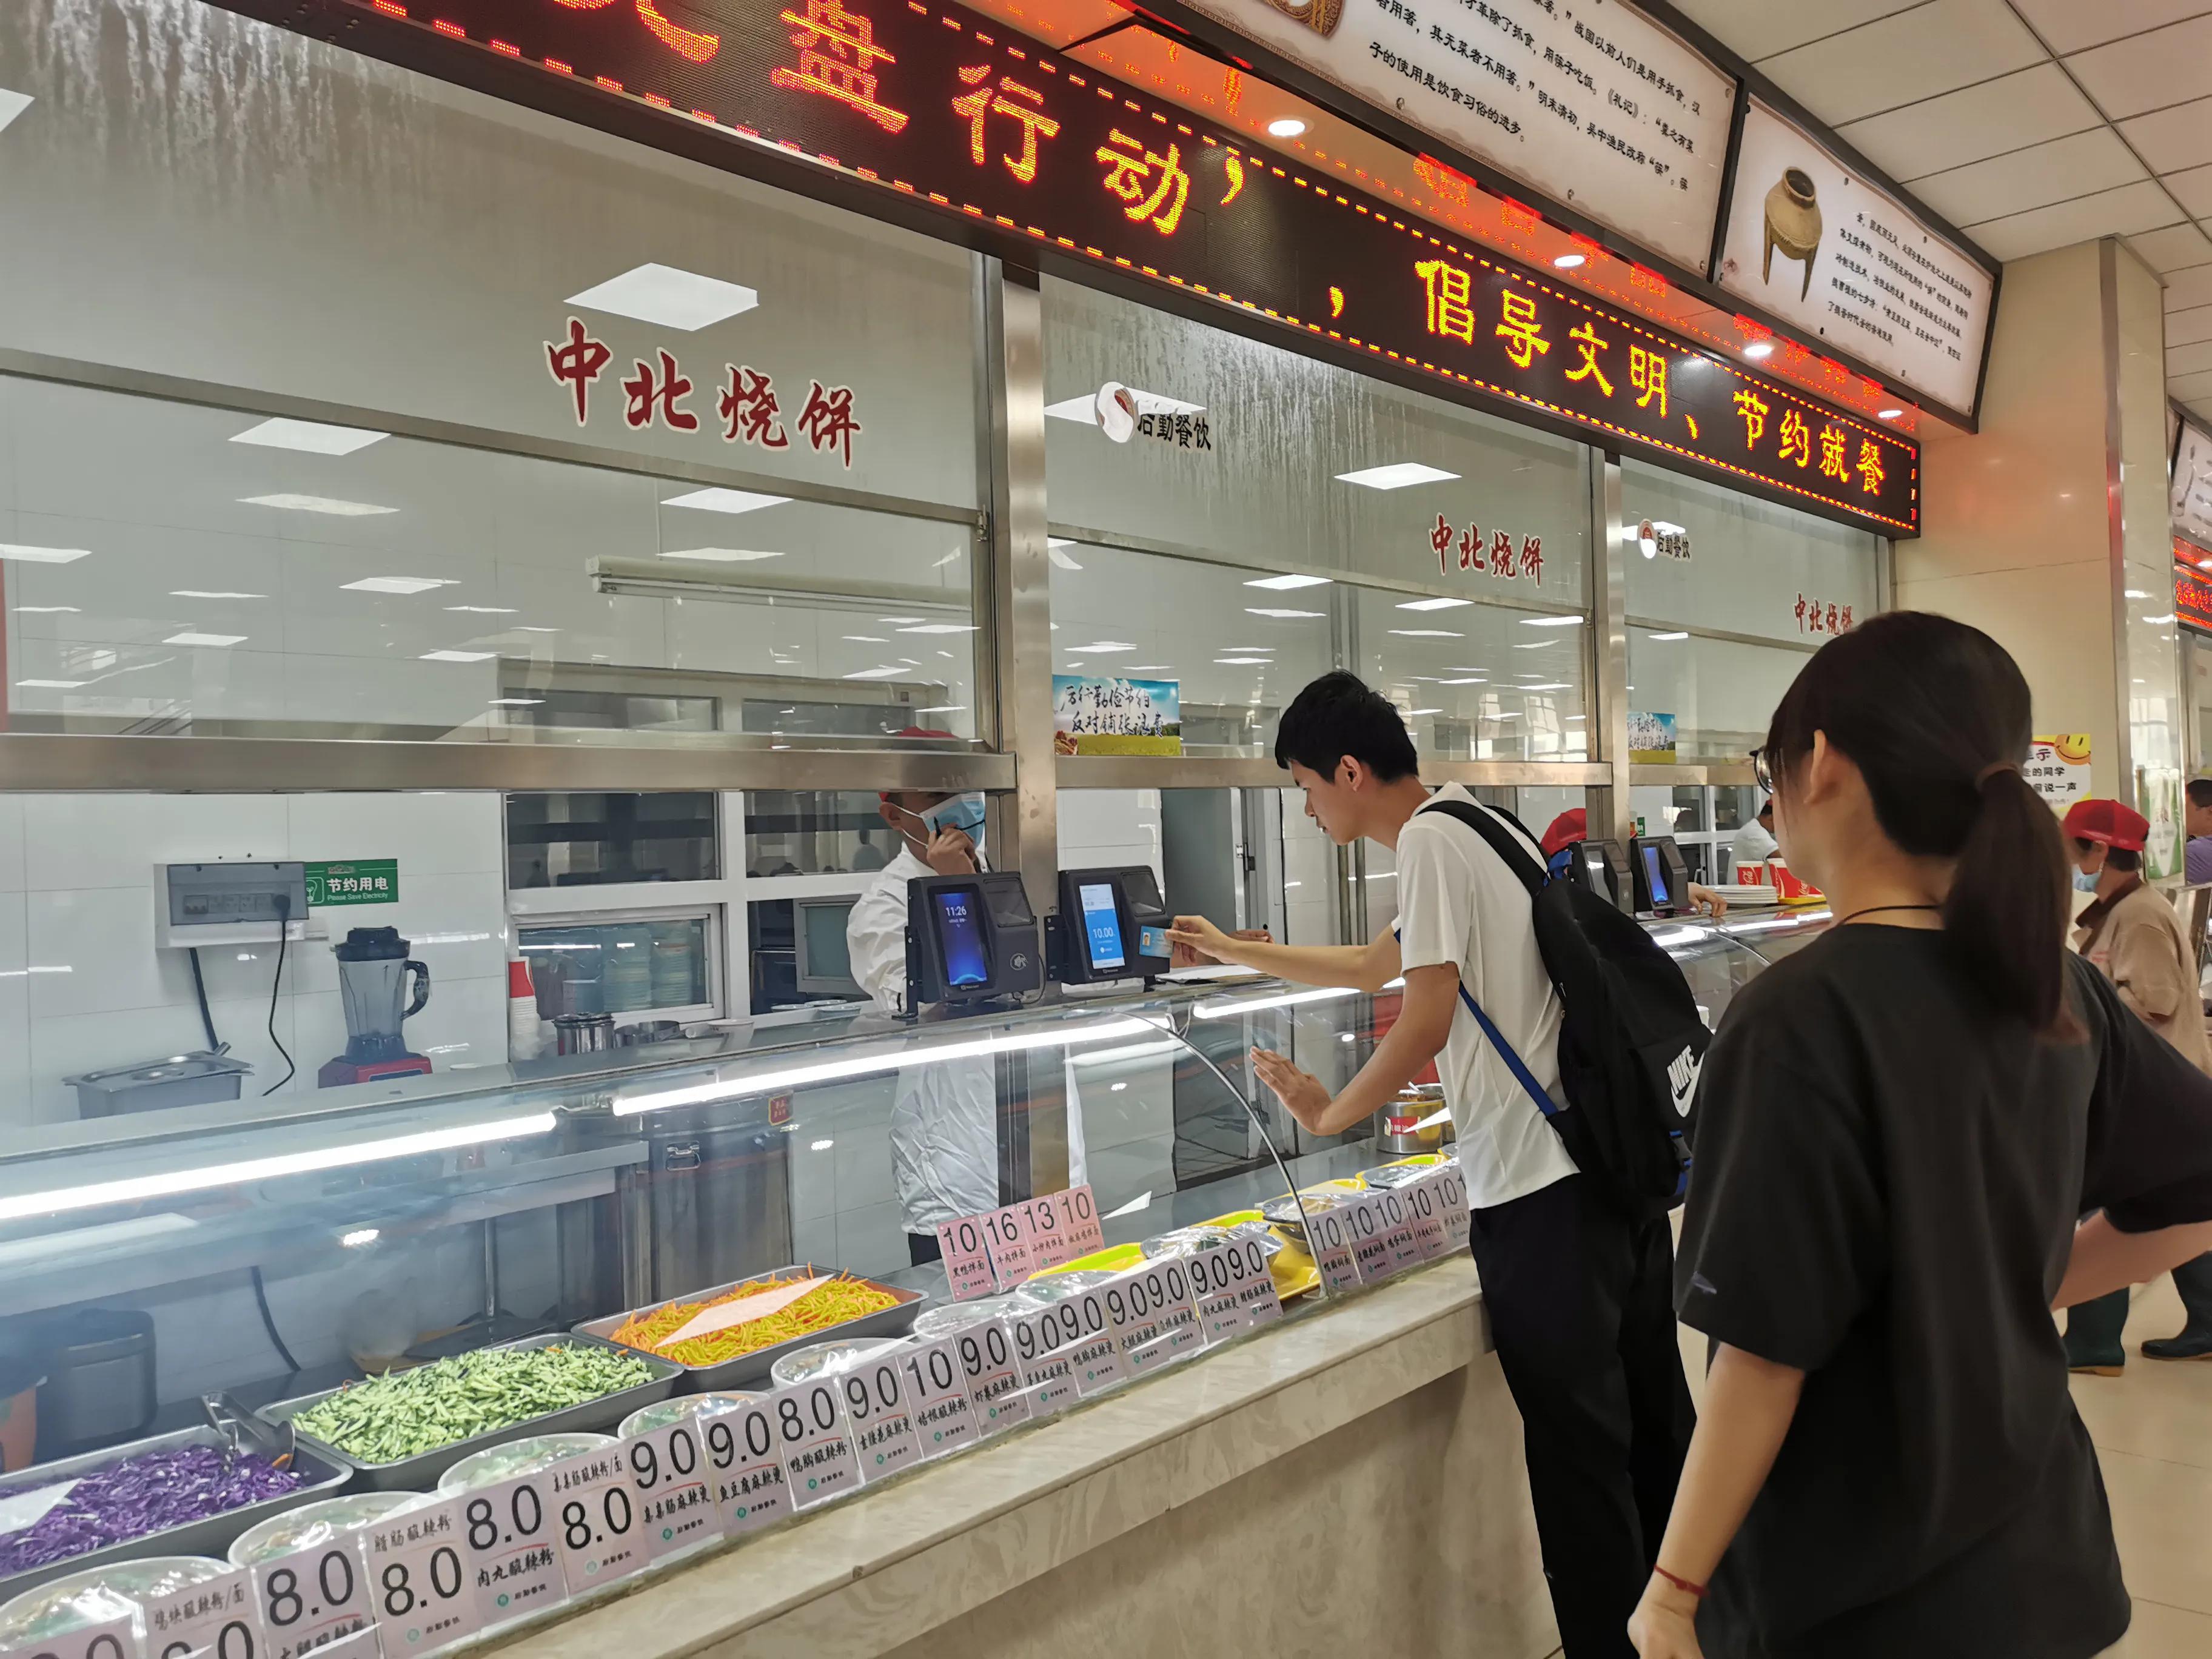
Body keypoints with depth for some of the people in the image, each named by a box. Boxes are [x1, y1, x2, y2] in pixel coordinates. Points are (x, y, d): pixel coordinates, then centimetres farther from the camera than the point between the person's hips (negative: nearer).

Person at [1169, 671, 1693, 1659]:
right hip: (1620, 1156, 10)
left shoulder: (1429, 841, -11)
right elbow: (1374, 966, 30)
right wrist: (1234, 951, 37)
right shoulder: (1484, 824, 18)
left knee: (1580, 1449, 2)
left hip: (1540, 1187, -10)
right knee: (1654, 1426, 19)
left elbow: (1426, 1022, -15)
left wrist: (1331, 1115, -1)